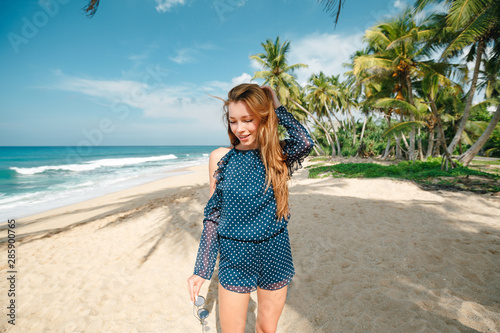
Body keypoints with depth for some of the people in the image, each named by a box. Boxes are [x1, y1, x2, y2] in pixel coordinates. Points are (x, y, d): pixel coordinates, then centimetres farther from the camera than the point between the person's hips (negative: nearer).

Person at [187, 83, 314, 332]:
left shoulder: (279, 155, -5)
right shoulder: (221, 158, -5)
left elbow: (305, 142, -28)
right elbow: (213, 216, -1)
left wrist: (277, 106, -14)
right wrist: (201, 270, 1)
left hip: (274, 255, 1)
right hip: (234, 257, 0)